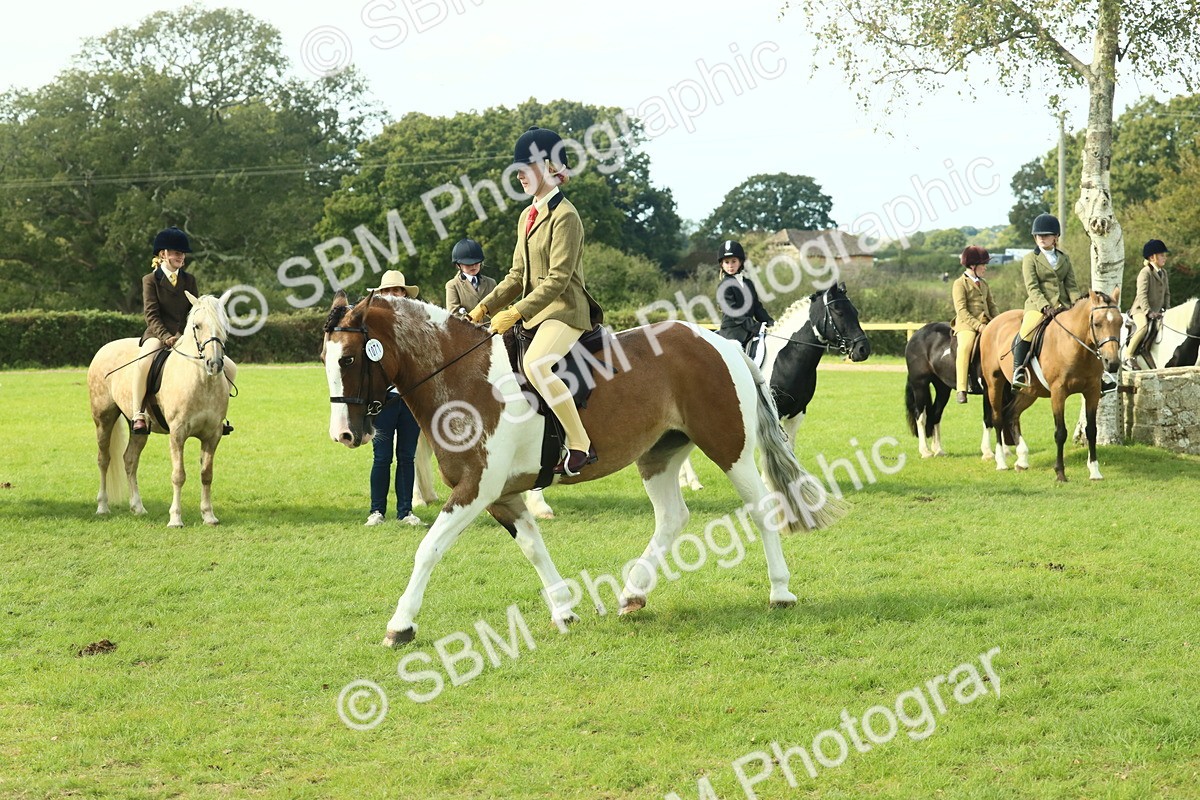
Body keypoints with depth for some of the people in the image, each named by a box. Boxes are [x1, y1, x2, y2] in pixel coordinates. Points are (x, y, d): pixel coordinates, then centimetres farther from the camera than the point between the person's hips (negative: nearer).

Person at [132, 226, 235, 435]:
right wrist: (166, 337, -24)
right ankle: (139, 414, -32)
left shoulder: (189, 280, 14)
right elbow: (151, 314, -9)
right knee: (143, 362, -39)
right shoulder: (151, 280, 1)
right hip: (158, 335, -5)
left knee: (229, 368, -5)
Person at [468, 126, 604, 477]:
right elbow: (518, 275, 18)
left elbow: (558, 278, -19)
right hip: (534, 310, 10)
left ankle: (581, 445, -27)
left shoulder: (564, 216, -13)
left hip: (565, 309, -10)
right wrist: (485, 307, 7)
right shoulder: (528, 217, 15)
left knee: (535, 364, -33)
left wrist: (516, 313, -24)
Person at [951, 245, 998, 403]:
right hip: (967, 325, -7)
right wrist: (977, 325, -19)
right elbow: (961, 310, -10)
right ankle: (961, 389, -36)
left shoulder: (984, 284, 22)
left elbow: (992, 306, 23)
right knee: (965, 347, -34)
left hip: (986, 323, 7)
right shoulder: (960, 283, -1)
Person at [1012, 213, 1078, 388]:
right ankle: (1018, 371, -23)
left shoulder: (1064, 259, 18)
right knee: (1026, 332, -28)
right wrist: (1045, 307, -22)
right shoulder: (1030, 259, 5)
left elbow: (1071, 286, 11)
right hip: (1038, 306, -4)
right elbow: (1032, 287, -7)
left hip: (1063, 306, 4)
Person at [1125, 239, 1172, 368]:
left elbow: (1167, 293, 19)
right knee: (1144, 326, -34)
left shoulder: (1163, 272, 14)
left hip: (1157, 310, 8)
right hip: (1141, 310, -8)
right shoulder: (1145, 273, -11)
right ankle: (1128, 357, -28)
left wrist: (1167, 309, 4)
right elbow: (1142, 294, -19)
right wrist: (1149, 312, -26)